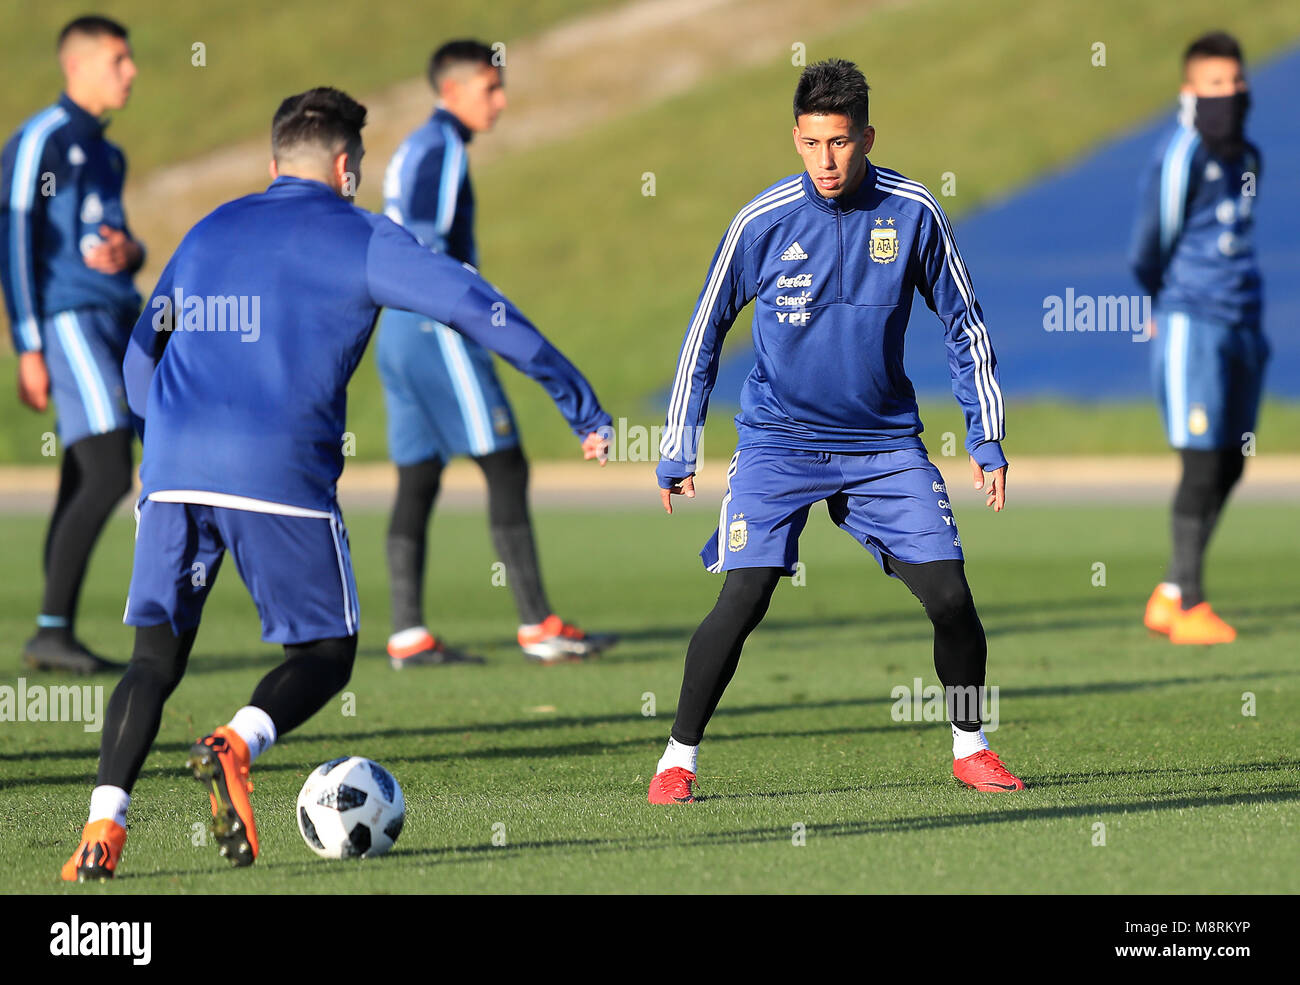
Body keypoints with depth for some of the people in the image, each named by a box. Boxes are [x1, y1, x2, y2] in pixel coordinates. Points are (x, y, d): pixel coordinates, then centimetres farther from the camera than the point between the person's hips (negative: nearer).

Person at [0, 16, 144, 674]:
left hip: (116, 323, 9)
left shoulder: (104, 152, 21)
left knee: (83, 485, 6)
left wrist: (129, 252, 1)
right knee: (108, 476, -17)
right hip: (70, 320, -9)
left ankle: (55, 641, 8)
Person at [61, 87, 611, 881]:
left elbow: (144, 352, 30)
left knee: (156, 657, 9)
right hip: (281, 475, -4)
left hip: (174, 471, 4)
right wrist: (582, 406, 5)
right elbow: (478, 307, 0)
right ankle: (236, 748, -21)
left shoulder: (208, 233, 22)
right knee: (326, 653, 9)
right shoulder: (360, 238, 6)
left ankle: (103, 828, -10)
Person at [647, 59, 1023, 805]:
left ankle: (971, 747, 16)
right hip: (779, 442, -2)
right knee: (744, 599, -15)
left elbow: (965, 325, 6)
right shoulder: (762, 222, -10)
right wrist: (677, 452, 1)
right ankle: (679, 758, 0)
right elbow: (704, 334, 2)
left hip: (886, 444, 2)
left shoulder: (913, 212, -7)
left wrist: (987, 439, 2)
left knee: (950, 596, -6)